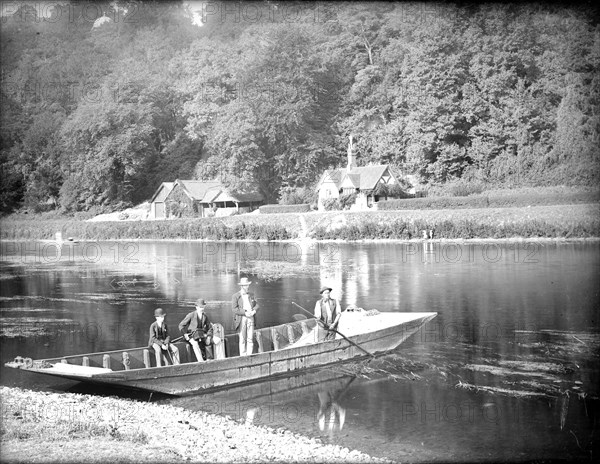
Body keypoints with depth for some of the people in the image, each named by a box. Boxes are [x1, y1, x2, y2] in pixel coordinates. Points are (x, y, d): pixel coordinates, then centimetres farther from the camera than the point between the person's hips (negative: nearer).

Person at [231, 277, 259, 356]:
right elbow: (234, 309, -10)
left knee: (250, 338, 1)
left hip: (251, 318, 4)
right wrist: (245, 313, -18)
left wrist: (254, 311, -8)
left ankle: (249, 355, 6)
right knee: (242, 339, -3)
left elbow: (257, 305, 14)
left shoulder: (251, 295, 15)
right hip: (241, 319, -4)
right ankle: (243, 356, 0)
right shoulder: (235, 296, -2)